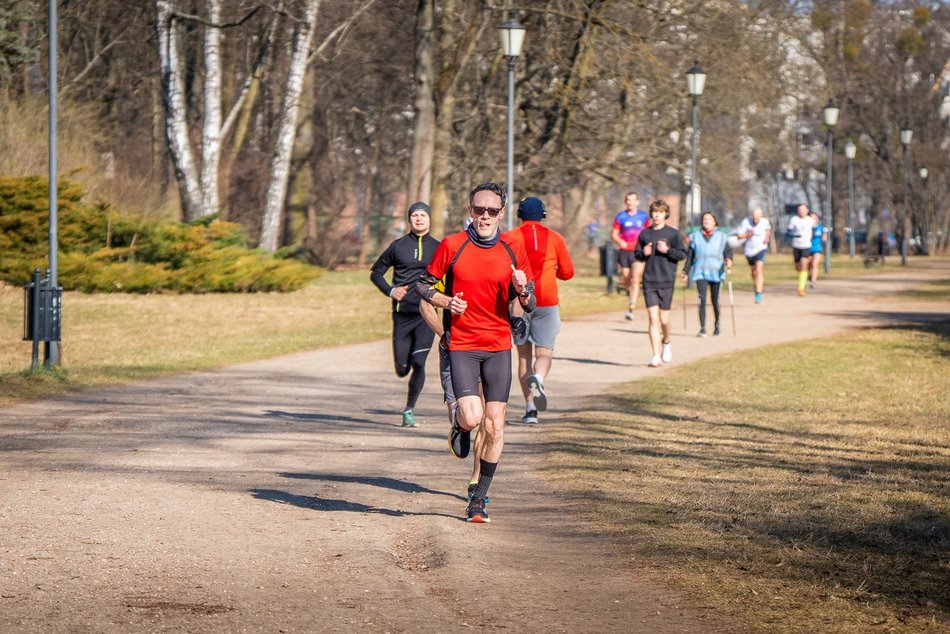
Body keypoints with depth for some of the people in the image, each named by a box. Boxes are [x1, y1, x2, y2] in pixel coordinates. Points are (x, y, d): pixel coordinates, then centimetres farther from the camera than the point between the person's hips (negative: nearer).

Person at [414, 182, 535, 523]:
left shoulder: (514, 250, 3)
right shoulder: (451, 246, -2)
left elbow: (530, 305, 8)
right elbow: (424, 285, 8)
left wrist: (522, 291, -15)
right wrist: (446, 302, -11)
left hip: (499, 346, 2)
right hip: (461, 344, -2)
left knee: (494, 428, -1)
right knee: (472, 417, -18)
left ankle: (479, 499, 14)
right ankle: (459, 424, 21)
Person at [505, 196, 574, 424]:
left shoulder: (510, 237, -1)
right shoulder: (555, 238, 3)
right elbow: (567, 272, 6)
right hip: (547, 303, 0)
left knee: (524, 355, 10)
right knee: (544, 353, 2)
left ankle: (530, 407, 2)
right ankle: (537, 378, -33)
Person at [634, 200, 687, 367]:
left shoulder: (673, 233, 1)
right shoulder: (645, 233, 8)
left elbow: (683, 254, 0)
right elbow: (637, 254, 16)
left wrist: (667, 250, -14)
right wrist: (644, 253, -6)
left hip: (666, 282, -1)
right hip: (649, 282, 1)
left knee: (664, 319, 1)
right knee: (653, 319, -6)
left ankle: (666, 342, 33)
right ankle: (656, 356, -6)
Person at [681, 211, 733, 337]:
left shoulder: (722, 237, 10)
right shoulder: (695, 237, 13)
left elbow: (728, 251, 3)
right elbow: (690, 256, 14)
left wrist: (729, 260, -18)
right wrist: (685, 272, 11)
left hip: (716, 273, 0)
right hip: (700, 272, 0)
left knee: (715, 301, 3)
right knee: (702, 299, -12)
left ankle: (717, 325, 23)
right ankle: (702, 328, -11)